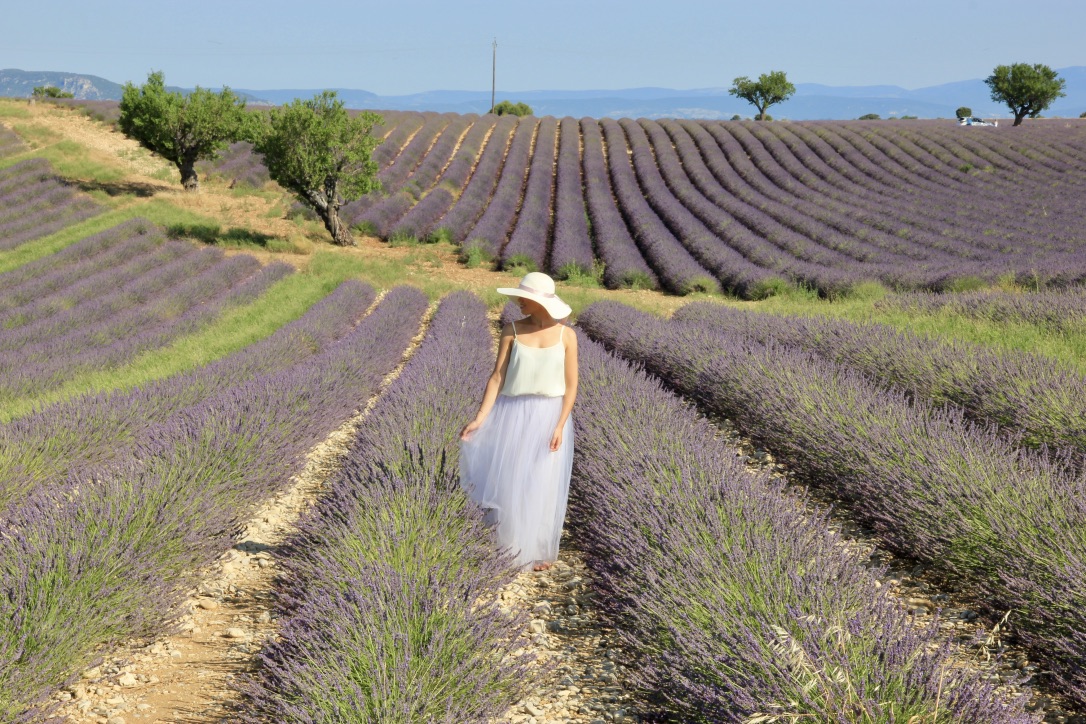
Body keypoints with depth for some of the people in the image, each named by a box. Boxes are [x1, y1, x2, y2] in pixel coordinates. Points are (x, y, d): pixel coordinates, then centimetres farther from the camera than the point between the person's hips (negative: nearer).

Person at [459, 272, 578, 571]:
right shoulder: (512, 331, -4)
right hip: (513, 415, 1)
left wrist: (560, 426, -12)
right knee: (508, 482, 3)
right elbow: (497, 378, -5)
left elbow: (571, 386, -3)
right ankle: (511, 547, 22)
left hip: (550, 417, 0)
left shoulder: (566, 335, -4)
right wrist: (480, 419, -13)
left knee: (544, 486, 6)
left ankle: (540, 550, 25)